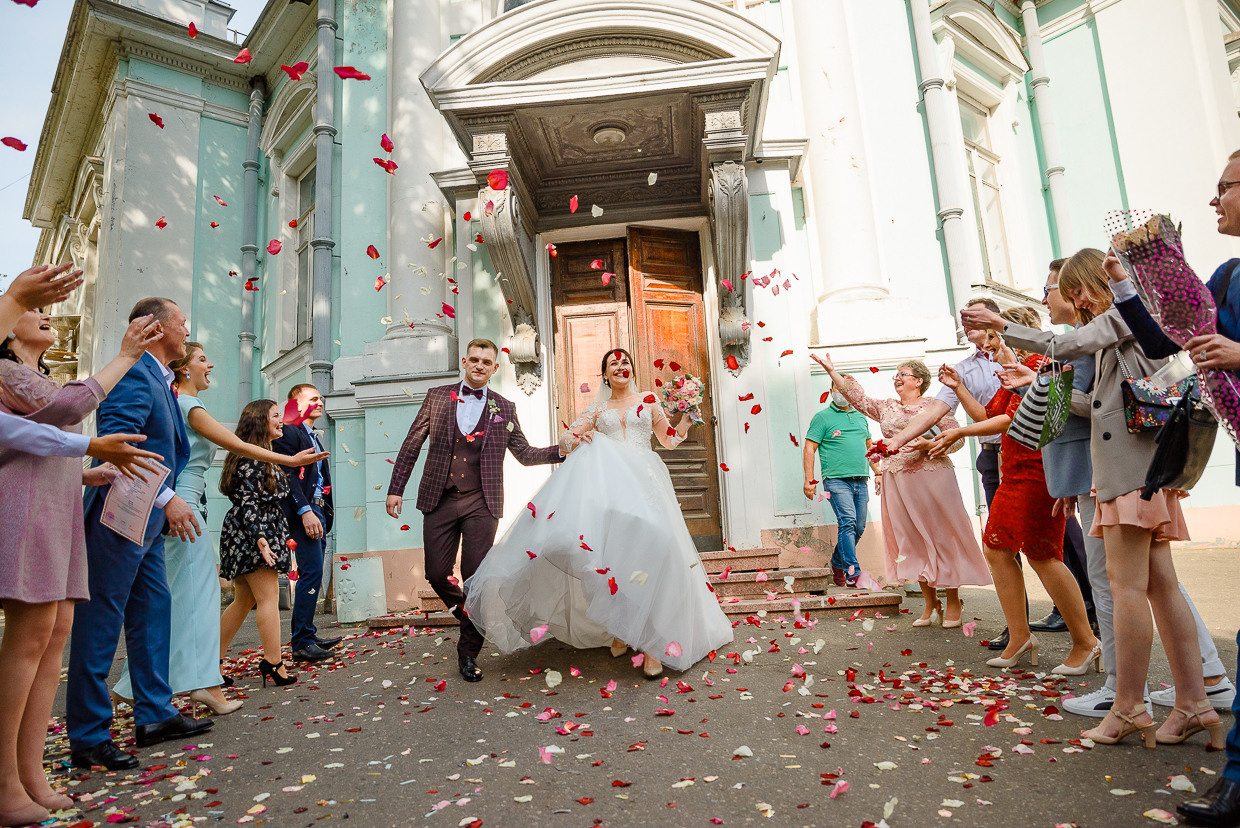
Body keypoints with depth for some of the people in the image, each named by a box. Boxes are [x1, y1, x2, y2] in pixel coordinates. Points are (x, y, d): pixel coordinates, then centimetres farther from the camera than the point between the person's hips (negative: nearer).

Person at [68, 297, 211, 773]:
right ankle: (87, 738, 8)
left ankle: (155, 715, 23)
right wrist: (167, 498, -26)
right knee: (100, 622, -2)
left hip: (148, 519, 10)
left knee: (153, 611, 13)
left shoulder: (158, 378, 17)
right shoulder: (134, 374, -14)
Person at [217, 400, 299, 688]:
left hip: (258, 534, 10)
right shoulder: (250, 455, -12)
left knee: (244, 601, 12)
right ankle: (273, 664, -6)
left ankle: (213, 659, 19)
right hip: (251, 535, -10)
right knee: (269, 597, -9)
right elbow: (246, 502, -19)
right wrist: (260, 538, -25)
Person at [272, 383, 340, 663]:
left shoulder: (313, 438, 24)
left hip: (316, 511, 9)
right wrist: (305, 511, -22)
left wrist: (324, 514, 13)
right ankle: (302, 643, -7)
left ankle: (305, 636, 18)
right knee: (312, 572, -12)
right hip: (303, 511, -9)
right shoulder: (289, 432, -4)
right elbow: (287, 474, -15)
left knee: (311, 575, 11)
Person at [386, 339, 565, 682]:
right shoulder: (437, 397, 8)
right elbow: (411, 444, 8)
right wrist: (396, 488, 3)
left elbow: (525, 454, 10)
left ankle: (468, 653, 16)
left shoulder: (504, 408, 9)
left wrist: (562, 450, -6)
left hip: (480, 503, -1)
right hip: (439, 500, 1)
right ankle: (468, 617, 34)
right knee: (437, 574, 2)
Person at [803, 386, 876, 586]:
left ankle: (837, 563, 25)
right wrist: (809, 480, -10)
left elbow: (870, 447, 29)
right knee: (847, 522, -17)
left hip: (861, 481, 6)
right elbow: (809, 449, -2)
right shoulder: (822, 417, 3)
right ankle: (853, 572, -17)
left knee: (859, 528, 6)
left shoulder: (861, 417, 20)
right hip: (837, 480, -6)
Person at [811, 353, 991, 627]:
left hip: (931, 476, -4)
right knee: (913, 541, 5)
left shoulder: (935, 405, 3)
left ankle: (953, 603, 11)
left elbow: (956, 438, -2)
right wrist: (831, 370, 5)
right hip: (897, 481, 4)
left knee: (942, 535, -1)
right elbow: (857, 397, 10)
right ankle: (930, 605, 15)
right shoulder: (886, 408, 15)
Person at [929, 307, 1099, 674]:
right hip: (1014, 472, 10)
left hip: (1038, 471, -10)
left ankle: (1086, 642, 8)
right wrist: (958, 387, 16)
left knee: (1041, 554, -7)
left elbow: (1012, 419, -19)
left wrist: (960, 432, -17)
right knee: (996, 548, 8)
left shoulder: (1037, 362, -11)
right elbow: (987, 415, 23)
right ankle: (1020, 636, 16)